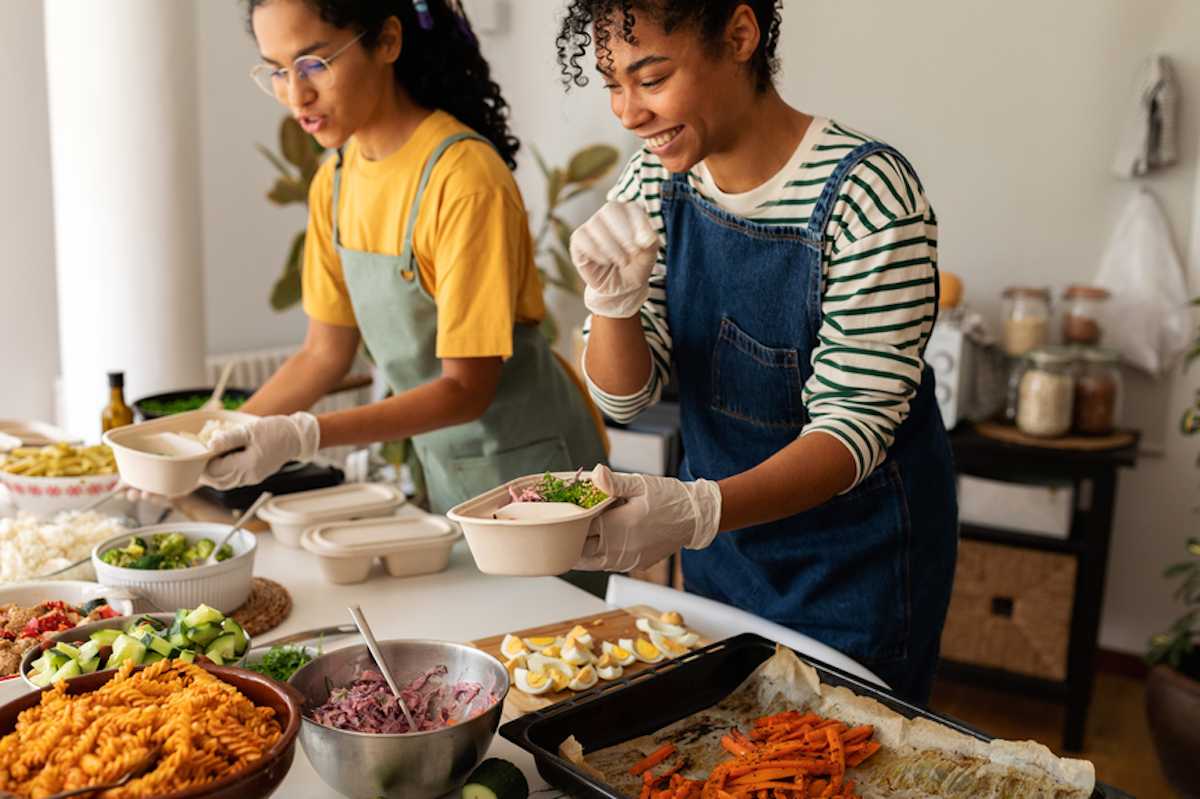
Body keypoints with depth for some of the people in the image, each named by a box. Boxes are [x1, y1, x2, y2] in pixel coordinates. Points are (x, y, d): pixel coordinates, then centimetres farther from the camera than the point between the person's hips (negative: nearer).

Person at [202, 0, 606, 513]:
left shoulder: (467, 180, -24)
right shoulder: (333, 181, 0)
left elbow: (466, 388, -23)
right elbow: (324, 354, 4)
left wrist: (303, 436, -30)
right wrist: (215, 438, -6)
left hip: (526, 465, -6)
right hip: (443, 467, 6)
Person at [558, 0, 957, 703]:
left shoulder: (868, 192, -23)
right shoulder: (655, 180, -5)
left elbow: (853, 424, -24)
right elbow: (625, 398, -4)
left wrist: (698, 509, -40)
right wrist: (614, 300, -25)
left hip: (858, 561, -5)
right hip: (721, 550, 6)